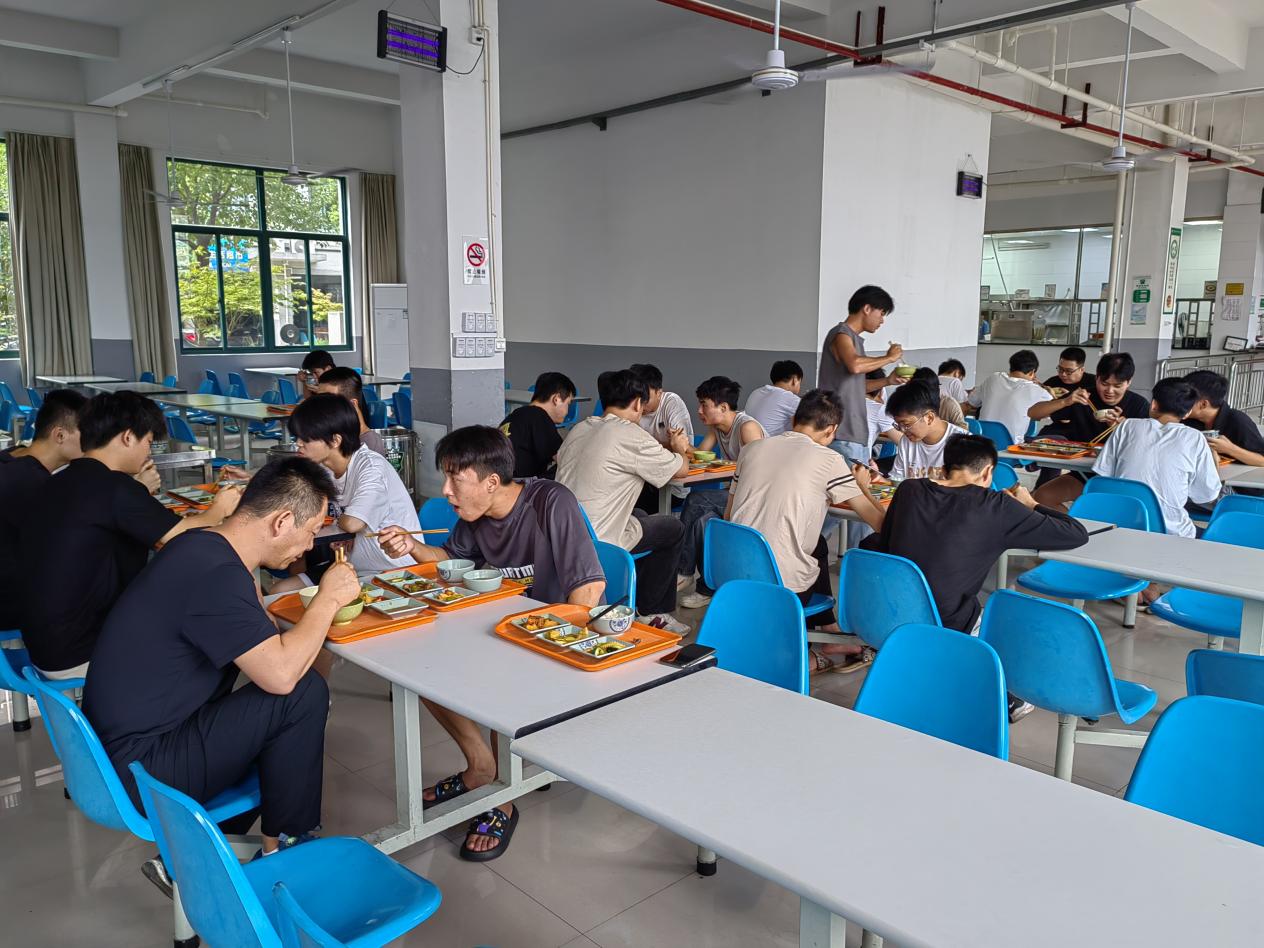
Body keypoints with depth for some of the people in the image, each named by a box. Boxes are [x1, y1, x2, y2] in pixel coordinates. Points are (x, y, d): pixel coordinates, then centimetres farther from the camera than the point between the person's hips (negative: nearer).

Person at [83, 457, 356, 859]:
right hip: (141, 774, -10)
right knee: (304, 694, -15)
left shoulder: (200, 545, 5)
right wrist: (328, 598, -16)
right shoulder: (216, 574, -26)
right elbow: (281, 674, -29)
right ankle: (283, 848, 4)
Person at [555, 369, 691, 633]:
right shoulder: (631, 435, -13)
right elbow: (681, 469, -4)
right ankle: (650, 612, 24)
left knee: (641, 516, 29)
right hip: (596, 542, -8)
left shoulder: (578, 430, 10)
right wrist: (679, 449, 23)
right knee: (673, 529, 14)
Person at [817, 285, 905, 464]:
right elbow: (855, 365, -30)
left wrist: (887, 381, 13)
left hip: (854, 433, 10)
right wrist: (889, 358, -14)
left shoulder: (854, 338, 21)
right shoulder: (841, 335, -8)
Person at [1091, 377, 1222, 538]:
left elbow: (1101, 476, 6)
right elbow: (1209, 496, 4)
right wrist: (1214, 459, 20)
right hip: (1169, 535, -2)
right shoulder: (1194, 439, -1)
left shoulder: (1128, 426, 3)